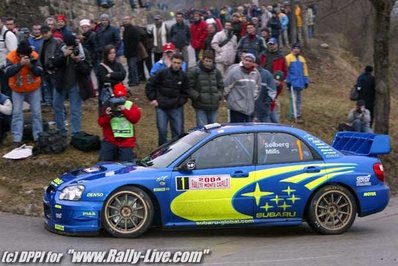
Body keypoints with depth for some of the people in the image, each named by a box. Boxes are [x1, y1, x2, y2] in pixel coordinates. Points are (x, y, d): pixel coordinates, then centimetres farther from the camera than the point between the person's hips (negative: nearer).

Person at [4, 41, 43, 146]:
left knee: (36, 113, 4)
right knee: (17, 113, -3)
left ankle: (38, 137, 14)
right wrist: (20, 64, -40)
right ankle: (17, 139, 1)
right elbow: (8, 73, -30)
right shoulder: (11, 57, -19)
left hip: (34, 89, 1)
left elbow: (39, 72, -19)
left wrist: (31, 65, -36)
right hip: (17, 90, -1)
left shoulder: (34, 56, -17)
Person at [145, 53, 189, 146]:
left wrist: (180, 102, -1)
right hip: (161, 107, -2)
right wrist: (152, 99, -2)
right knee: (162, 131, 0)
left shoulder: (183, 76, 0)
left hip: (177, 108, 2)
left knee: (178, 131, 5)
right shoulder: (163, 73, -7)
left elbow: (186, 93, 11)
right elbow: (150, 85, 1)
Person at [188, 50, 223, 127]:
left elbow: (221, 86, 18)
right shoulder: (194, 71, -5)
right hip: (200, 107, -5)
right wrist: (197, 96, -15)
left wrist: (219, 95, 1)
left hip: (214, 106, 5)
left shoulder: (216, 72, 10)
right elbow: (189, 87, -7)